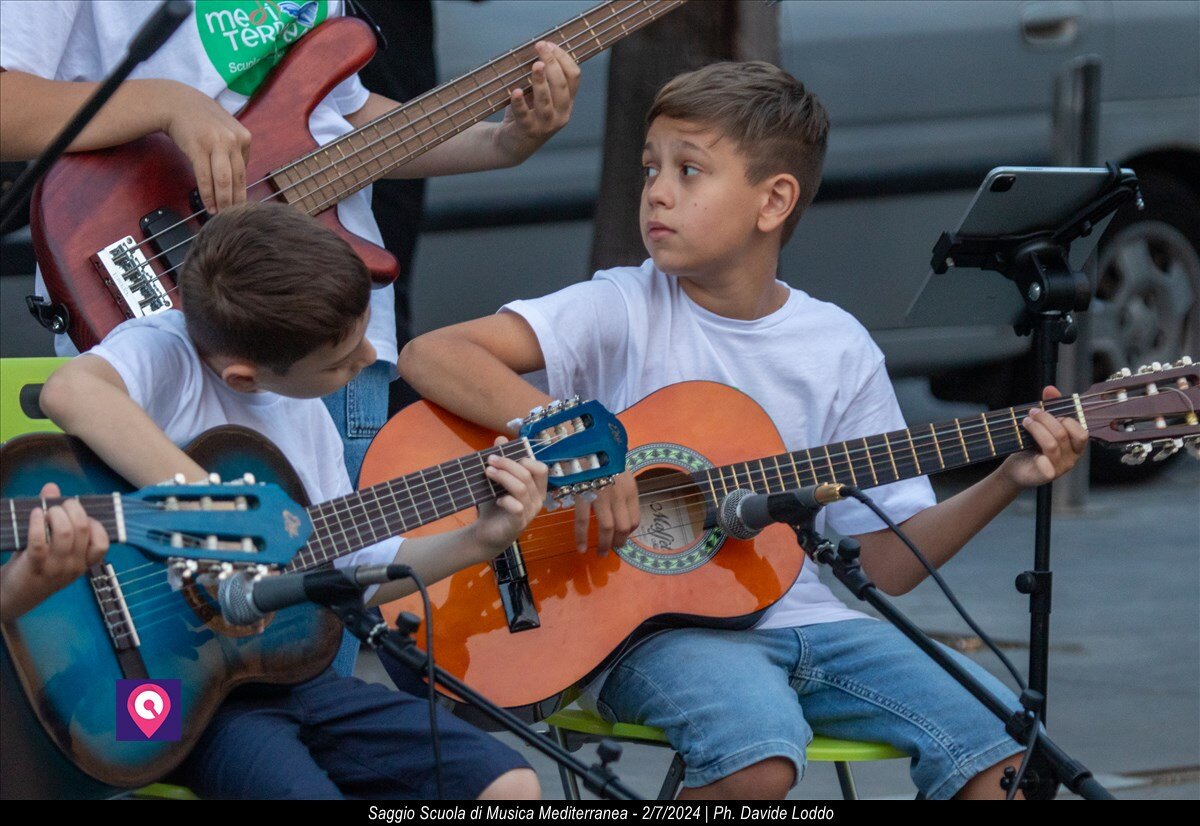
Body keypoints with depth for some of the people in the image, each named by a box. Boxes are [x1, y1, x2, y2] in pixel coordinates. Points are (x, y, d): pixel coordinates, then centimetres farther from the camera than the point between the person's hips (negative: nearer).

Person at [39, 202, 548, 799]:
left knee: (510, 786, -2)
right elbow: (68, 391, -38)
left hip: (290, 674, 7)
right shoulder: (166, 354, -14)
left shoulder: (304, 412, 11)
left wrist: (480, 542, 9)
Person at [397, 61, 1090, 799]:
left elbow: (889, 561, 7)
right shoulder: (626, 311, -4)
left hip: (799, 618, 4)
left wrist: (1008, 480, -7)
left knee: (1002, 743, -16)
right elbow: (430, 356, -16)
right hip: (649, 625, -4)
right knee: (759, 752, -35)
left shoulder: (839, 348, 6)